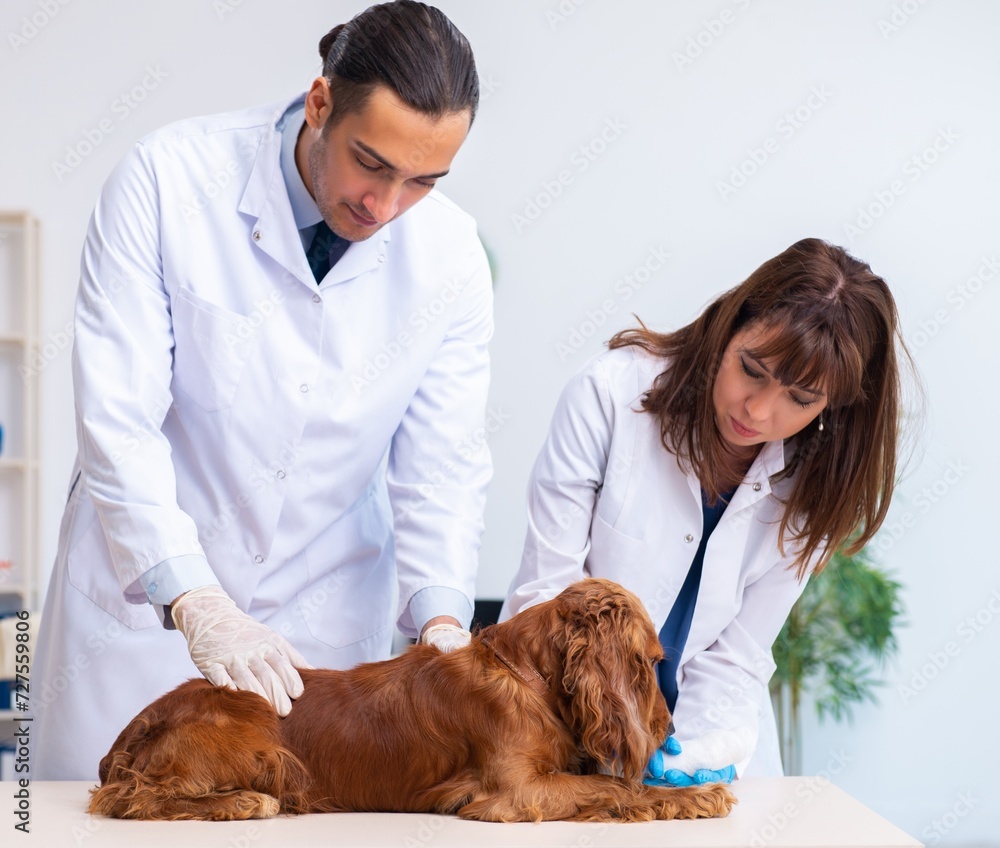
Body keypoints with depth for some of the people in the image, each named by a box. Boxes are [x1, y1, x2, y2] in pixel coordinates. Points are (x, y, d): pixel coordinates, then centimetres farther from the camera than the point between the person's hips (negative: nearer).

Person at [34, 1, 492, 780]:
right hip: (144, 601, -1)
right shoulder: (168, 180, -16)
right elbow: (118, 421, -20)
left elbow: (442, 466, -5)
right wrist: (196, 602, -30)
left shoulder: (450, 257, -8)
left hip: (325, 624, 2)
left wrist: (440, 618, -21)